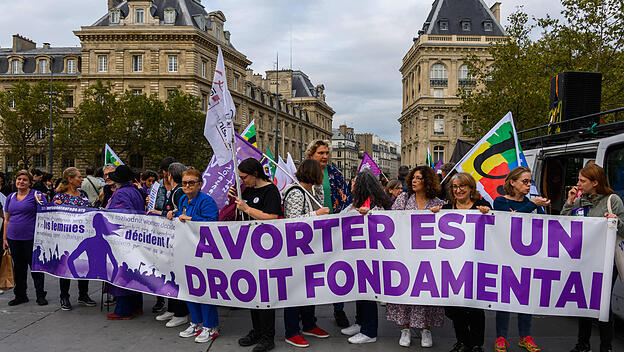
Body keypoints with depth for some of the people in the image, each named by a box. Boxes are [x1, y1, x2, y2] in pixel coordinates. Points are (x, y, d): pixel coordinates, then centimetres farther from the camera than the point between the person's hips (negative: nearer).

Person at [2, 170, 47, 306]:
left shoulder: (36, 195, -3)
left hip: (31, 238, -5)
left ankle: (41, 296, 11)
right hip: (14, 238, 5)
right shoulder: (10, 197, 13)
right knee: (18, 268, 13)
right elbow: (7, 219, 17)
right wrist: (5, 237, 14)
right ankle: (20, 296, 25)